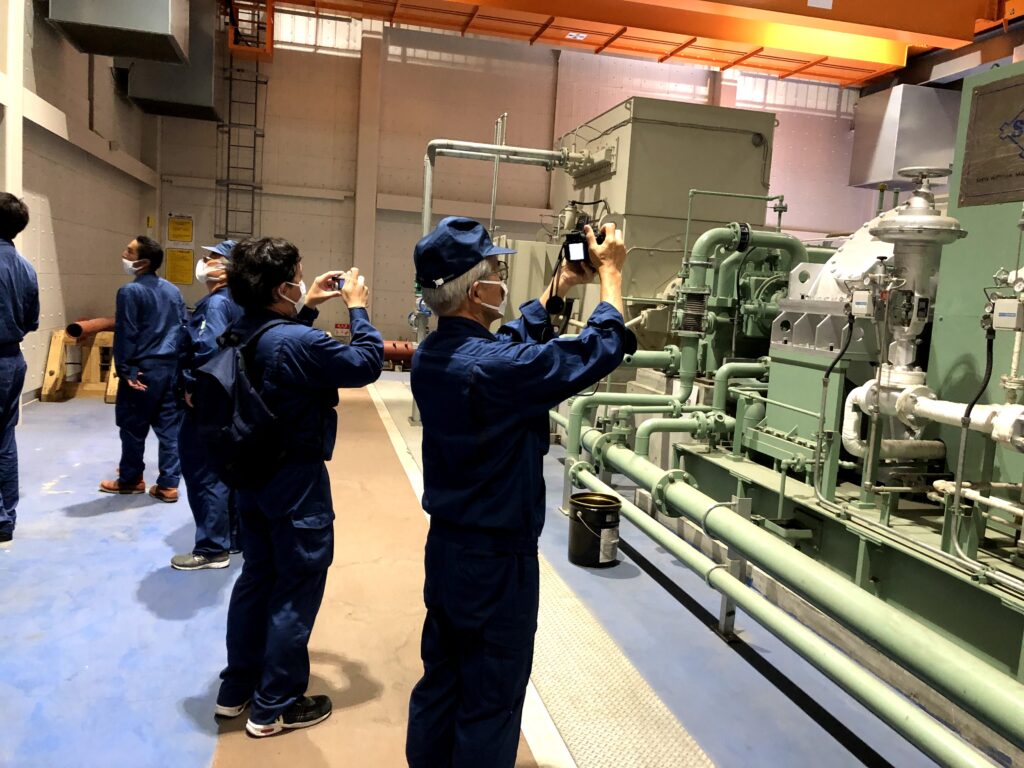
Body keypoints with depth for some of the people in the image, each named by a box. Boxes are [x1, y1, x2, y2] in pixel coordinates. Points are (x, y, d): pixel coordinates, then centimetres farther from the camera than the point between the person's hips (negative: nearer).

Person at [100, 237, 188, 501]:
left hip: (143, 369, -6)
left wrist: (125, 370, -7)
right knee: (170, 428, 6)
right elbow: (184, 329, 11)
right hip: (172, 368, 6)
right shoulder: (173, 290, 9)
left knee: (133, 427, 9)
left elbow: (125, 334, -12)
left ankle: (131, 479, 23)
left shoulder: (130, 291, -10)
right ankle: (168, 485, 8)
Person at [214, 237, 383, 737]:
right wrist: (356, 307, -8)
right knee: (297, 591, 5)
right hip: (296, 482, -9)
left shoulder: (241, 333, 1)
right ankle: (274, 706, 18)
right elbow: (366, 364, -18)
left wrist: (308, 307, 11)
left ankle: (236, 690, 32)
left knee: (256, 578, 20)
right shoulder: (297, 343, -26)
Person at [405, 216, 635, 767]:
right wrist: (610, 273, -4)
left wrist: (560, 286, 17)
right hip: (497, 557, -8)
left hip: (445, 546, 8)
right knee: (491, 705, 9)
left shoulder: (431, 354, -1)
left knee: (439, 684, 21)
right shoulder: (495, 367, -28)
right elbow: (602, 347, -18)